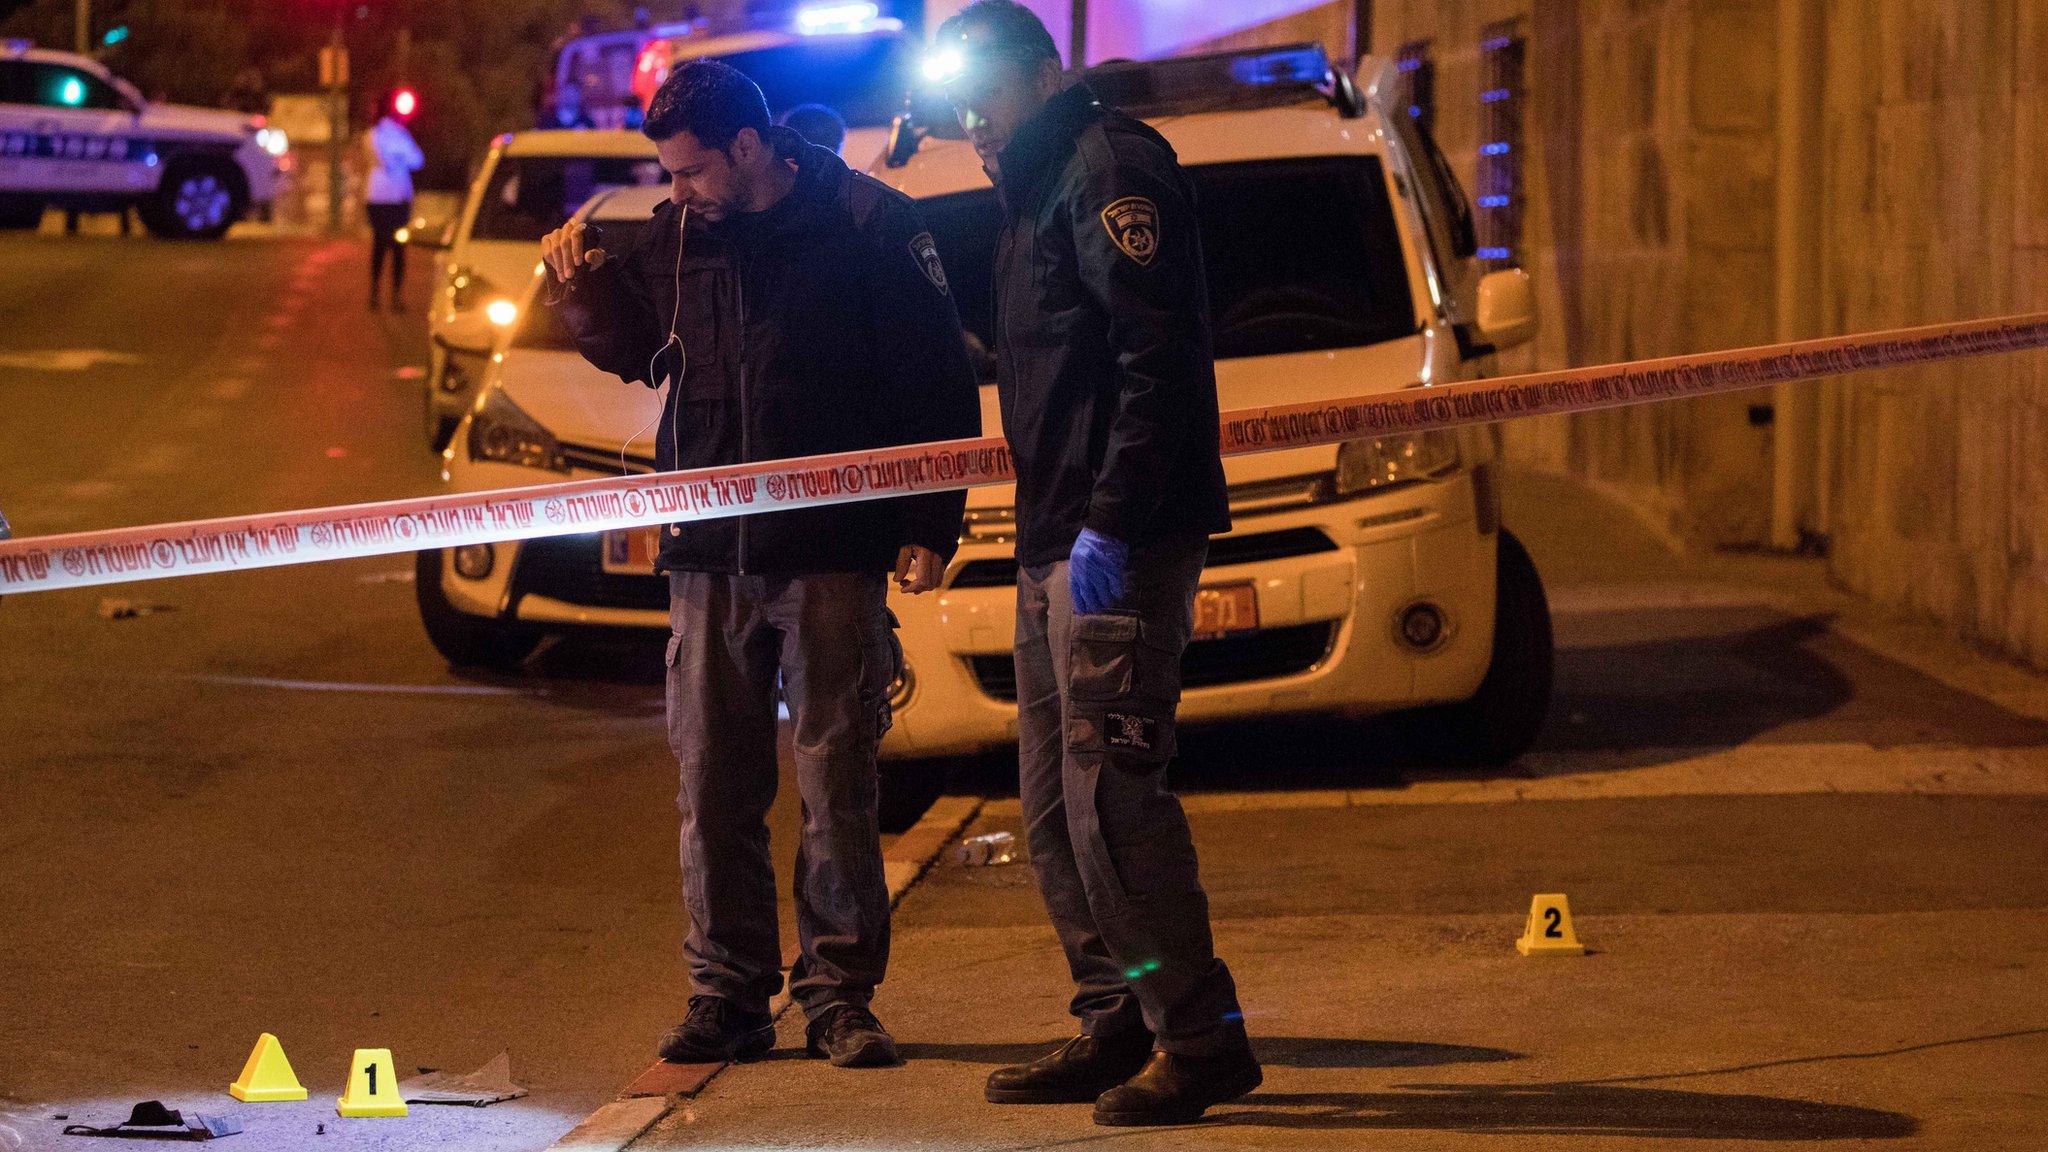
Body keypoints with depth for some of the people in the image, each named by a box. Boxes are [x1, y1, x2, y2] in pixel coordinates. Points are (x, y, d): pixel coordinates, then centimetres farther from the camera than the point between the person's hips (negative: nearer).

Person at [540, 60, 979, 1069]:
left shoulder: (868, 226, -6)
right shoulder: (677, 236, 8)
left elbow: (936, 382, -4)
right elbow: (636, 349, 25)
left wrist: (927, 528, -9)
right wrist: (583, 293, 5)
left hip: (830, 552, -4)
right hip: (706, 558, 4)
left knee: (836, 785, 0)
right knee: (713, 788, 5)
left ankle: (839, 993, 8)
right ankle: (728, 993, 13)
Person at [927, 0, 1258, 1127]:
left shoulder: (1111, 166, -9)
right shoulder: (1034, 192, 22)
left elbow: (1157, 355, -19)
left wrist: (1111, 522, -23)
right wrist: (1054, 533, 15)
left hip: (1121, 538, -10)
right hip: (1057, 540, 10)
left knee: (1107, 786, -12)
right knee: (1054, 800, 11)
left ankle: (1200, 1036, -8)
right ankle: (1121, 1025, 16)